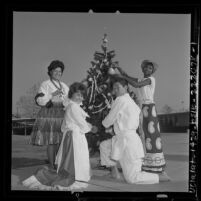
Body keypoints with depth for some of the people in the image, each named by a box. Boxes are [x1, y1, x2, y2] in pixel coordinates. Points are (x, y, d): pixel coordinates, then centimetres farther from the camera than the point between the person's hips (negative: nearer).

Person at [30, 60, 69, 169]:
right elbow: (40, 100, -9)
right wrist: (52, 95, -17)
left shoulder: (64, 86, 19)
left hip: (61, 116, 6)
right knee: (51, 142, -8)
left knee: (61, 141, 4)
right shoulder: (45, 84, 1)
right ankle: (52, 167, -1)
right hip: (49, 115, -6)